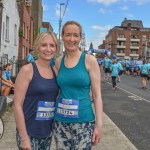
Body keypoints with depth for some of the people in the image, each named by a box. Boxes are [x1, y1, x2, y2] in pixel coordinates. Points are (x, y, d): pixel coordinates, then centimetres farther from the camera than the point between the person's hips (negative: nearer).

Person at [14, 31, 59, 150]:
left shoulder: (55, 71, 3)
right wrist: (23, 136, -15)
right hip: (29, 132, -5)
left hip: (48, 132, 5)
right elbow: (17, 105, -13)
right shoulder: (27, 70, -12)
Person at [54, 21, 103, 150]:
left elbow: (97, 94, -7)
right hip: (60, 121, 3)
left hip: (83, 121, -3)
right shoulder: (58, 61, 4)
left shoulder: (89, 60, -7)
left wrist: (99, 125, -10)